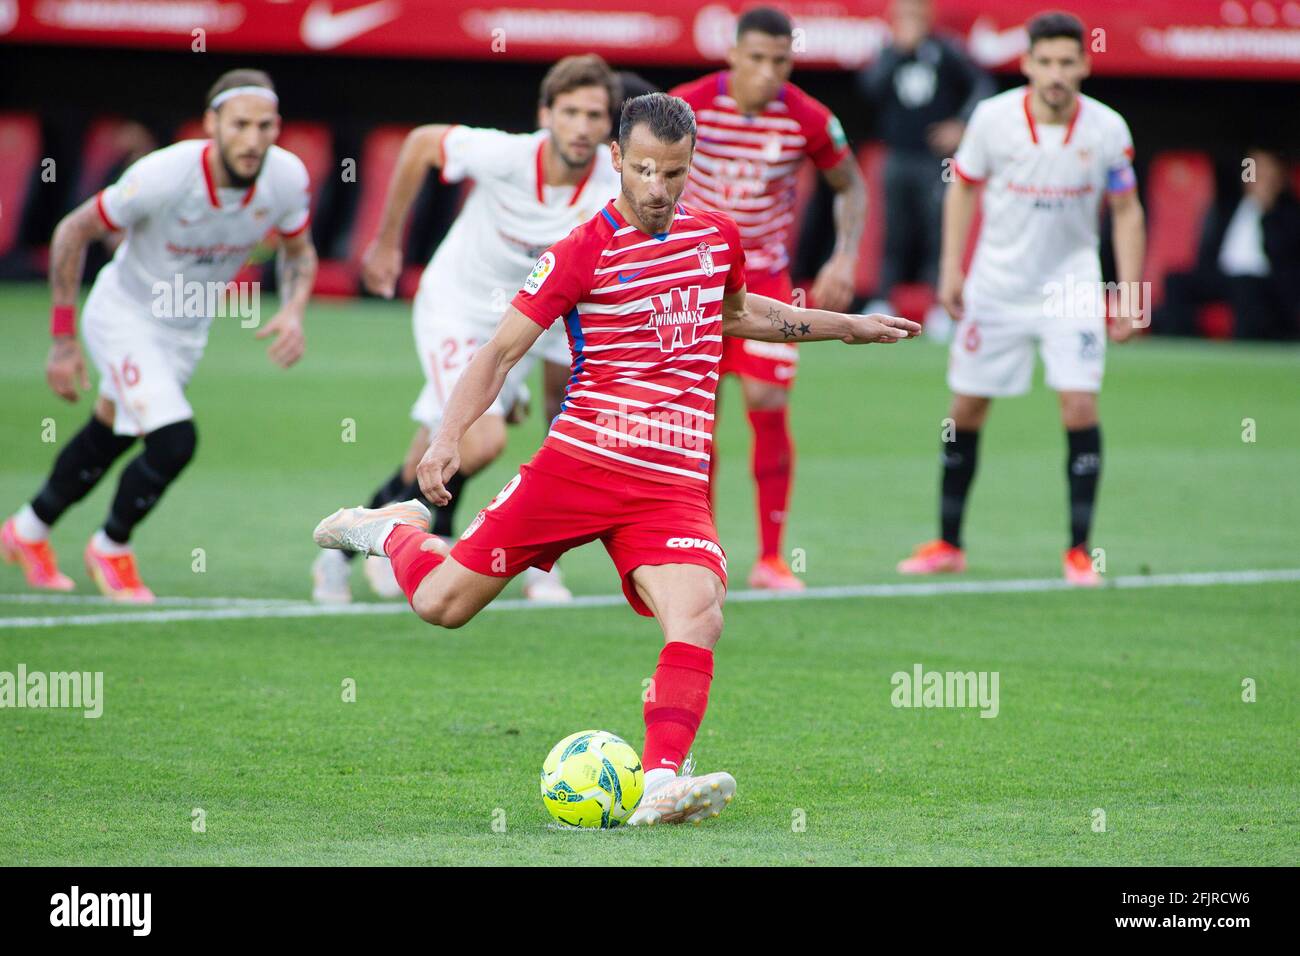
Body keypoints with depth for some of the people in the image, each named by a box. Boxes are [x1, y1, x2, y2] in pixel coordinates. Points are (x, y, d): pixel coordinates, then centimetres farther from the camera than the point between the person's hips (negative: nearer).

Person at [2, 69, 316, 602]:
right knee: (174, 441, -19)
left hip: (189, 327, 6)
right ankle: (111, 549, 8)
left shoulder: (286, 178, -20)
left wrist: (293, 312, -19)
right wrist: (63, 341, -16)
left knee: (107, 439, 21)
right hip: (126, 314, -6)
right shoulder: (164, 176, -33)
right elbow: (72, 233, -19)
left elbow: (298, 252, 3)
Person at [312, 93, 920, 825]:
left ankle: (661, 785, -32)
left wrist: (847, 326, 34)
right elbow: (501, 352, -4)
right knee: (441, 604, 1)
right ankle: (394, 529, 34)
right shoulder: (583, 252, -5)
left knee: (698, 618, -25)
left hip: (674, 487, 3)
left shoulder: (719, 237, 11)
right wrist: (449, 437, -18)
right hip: (578, 462, -3)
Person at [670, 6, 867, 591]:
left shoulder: (809, 120, -11)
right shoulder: (688, 105, -13)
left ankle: (771, 559, 0)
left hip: (765, 274, 0)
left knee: (769, 405, -10)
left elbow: (850, 186, 6)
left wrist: (844, 261, -5)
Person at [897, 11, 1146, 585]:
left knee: (1081, 403, -14)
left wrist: (1129, 293, -5)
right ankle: (948, 544, 21)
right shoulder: (993, 118, -12)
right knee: (965, 408, 5)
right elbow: (963, 188, 4)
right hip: (996, 282, 1)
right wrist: (952, 268, -1)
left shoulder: (1107, 130, -10)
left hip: (1071, 284, -1)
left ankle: (1079, 552, -5)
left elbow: (1125, 211, 1)